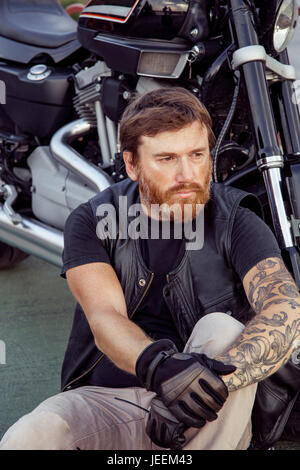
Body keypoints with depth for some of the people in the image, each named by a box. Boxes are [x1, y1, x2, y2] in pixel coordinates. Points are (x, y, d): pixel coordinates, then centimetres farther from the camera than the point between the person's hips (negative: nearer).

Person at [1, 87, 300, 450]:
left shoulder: (235, 220, -4)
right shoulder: (92, 220, 0)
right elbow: (105, 318, -16)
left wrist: (215, 379, -40)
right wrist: (157, 364, -41)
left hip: (208, 427, 0)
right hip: (104, 398, 0)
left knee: (223, 329, -30)